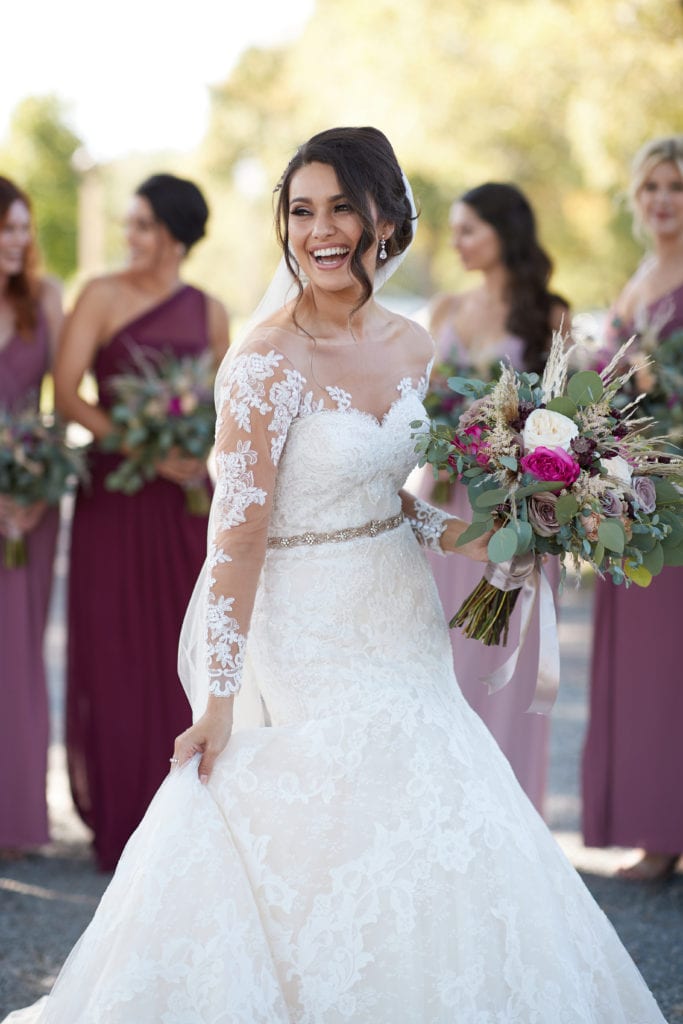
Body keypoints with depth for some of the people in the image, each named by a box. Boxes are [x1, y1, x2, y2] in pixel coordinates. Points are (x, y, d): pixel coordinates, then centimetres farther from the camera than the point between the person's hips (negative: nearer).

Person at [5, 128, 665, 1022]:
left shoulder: (411, 347, 4)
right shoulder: (269, 362, -17)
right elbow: (240, 531, -18)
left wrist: (458, 534, -1)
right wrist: (220, 696, -19)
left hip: (400, 622, 7)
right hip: (309, 637, -7)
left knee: (437, 842, 9)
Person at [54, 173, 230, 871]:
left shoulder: (208, 312, 9)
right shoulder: (102, 297, -1)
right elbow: (67, 393, -9)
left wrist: (209, 454, -1)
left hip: (188, 499, 3)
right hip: (115, 494, -3)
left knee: (183, 651, 4)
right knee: (114, 650, 0)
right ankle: (118, 820, 10)